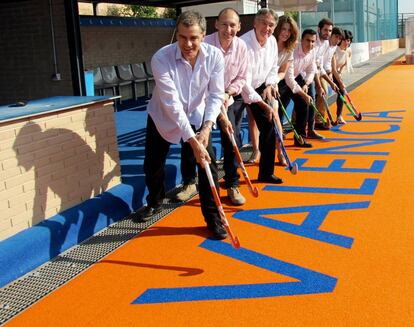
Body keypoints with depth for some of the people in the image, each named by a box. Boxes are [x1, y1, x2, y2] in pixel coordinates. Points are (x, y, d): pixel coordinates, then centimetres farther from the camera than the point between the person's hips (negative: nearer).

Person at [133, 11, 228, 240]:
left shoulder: (215, 56, -23)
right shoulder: (161, 58, -31)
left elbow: (216, 95, -15)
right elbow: (172, 103, -34)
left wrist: (207, 127, -30)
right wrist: (192, 141, -38)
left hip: (197, 117, 1)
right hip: (163, 118, -1)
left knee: (208, 164, -9)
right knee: (152, 165, 10)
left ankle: (213, 217, 7)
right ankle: (155, 202, 40)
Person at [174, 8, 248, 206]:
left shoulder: (241, 47, -9)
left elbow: (241, 78, 1)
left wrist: (228, 93, -18)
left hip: (229, 99, 3)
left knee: (232, 142, -2)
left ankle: (232, 186, 13)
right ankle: (189, 183, 17)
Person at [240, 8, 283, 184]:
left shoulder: (272, 41, -4)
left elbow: (273, 67, 13)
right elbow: (244, 82, -29)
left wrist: (269, 85, -6)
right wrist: (264, 105, -29)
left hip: (260, 88, 7)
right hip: (239, 90, -7)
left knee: (269, 127, 5)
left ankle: (266, 173, 18)